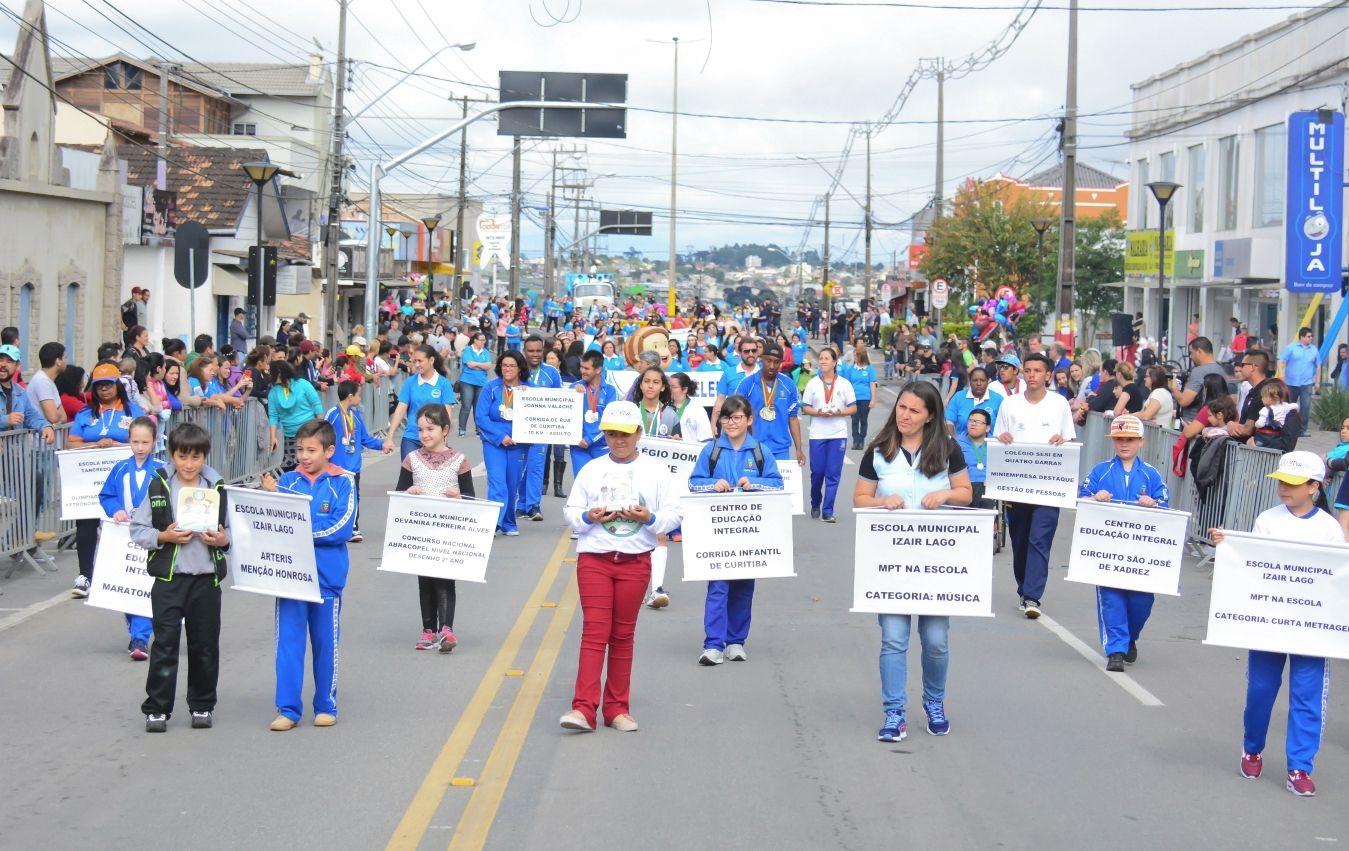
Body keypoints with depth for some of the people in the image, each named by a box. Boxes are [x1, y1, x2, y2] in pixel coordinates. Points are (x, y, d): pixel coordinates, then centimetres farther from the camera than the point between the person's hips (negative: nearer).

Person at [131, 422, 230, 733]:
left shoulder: (217, 488, 3)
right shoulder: (158, 486, -1)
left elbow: (232, 531, 9)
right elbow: (137, 530, 0)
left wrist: (222, 540, -12)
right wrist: (164, 537, -16)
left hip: (206, 578, 2)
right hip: (169, 577, -1)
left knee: (205, 645, 9)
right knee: (165, 643, -2)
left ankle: (202, 706, 22)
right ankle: (157, 708, 5)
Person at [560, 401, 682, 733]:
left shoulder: (656, 472, 5)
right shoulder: (591, 470, 7)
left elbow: (673, 515, 1)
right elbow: (570, 511, 7)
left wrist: (649, 518, -18)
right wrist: (588, 517, -14)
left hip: (635, 562, 0)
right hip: (594, 558, 0)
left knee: (623, 634, 7)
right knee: (594, 630, -9)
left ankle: (617, 709, 14)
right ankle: (583, 708, -14)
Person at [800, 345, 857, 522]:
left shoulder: (844, 384, 3)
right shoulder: (812, 383, 6)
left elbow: (853, 408, 3)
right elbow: (805, 408, 4)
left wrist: (838, 412, -15)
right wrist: (818, 412, -14)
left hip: (838, 434, -1)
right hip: (817, 434, 1)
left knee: (833, 473, -4)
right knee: (817, 471, 3)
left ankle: (828, 510, 1)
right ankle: (815, 505, 26)